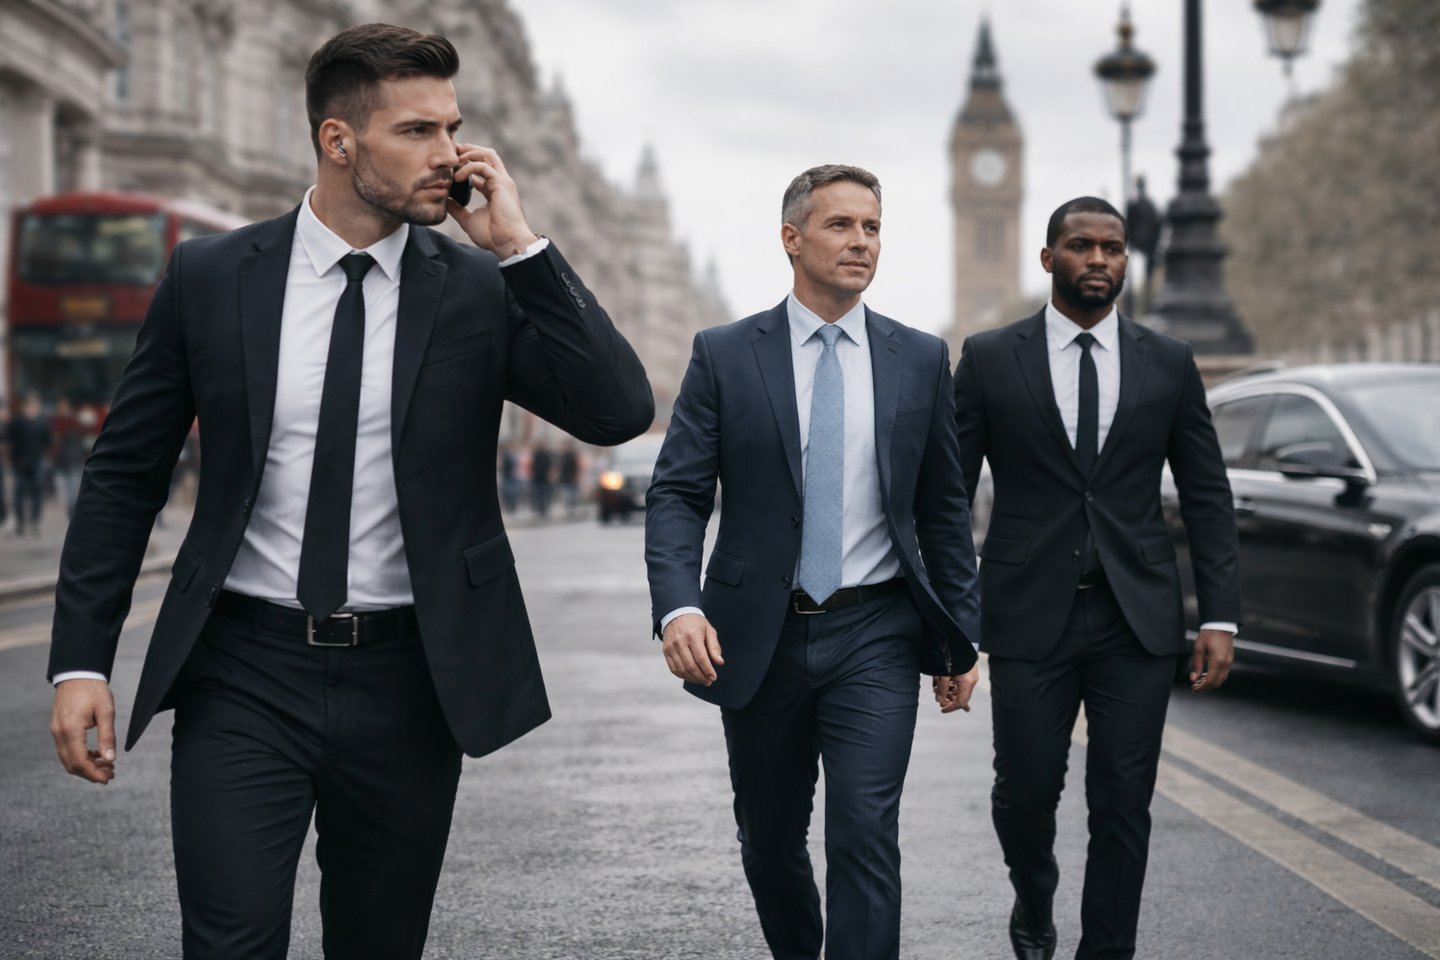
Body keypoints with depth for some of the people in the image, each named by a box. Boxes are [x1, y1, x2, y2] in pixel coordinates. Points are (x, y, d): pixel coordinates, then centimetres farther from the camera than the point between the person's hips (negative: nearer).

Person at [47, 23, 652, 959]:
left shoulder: (482, 289, 0)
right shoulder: (211, 276, 0)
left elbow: (620, 410, -12)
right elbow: (126, 472, 4)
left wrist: (520, 246, -14)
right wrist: (81, 660, -2)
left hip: (406, 681, 1)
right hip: (245, 675, -1)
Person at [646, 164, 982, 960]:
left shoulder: (920, 359, 5)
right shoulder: (723, 356, 0)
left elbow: (945, 507, 9)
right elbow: (676, 495, -5)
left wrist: (960, 636, 7)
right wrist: (678, 607, -22)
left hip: (874, 636, 0)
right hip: (758, 640, 1)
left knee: (865, 837, -11)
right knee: (769, 841, 14)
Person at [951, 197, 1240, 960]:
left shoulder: (1169, 364, 6)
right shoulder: (989, 359, 1)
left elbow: (1207, 496, 7)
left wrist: (1219, 616, -1)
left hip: (1137, 618, 1)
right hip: (1029, 616, -1)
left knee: (1122, 807, 1)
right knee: (1025, 790, 4)